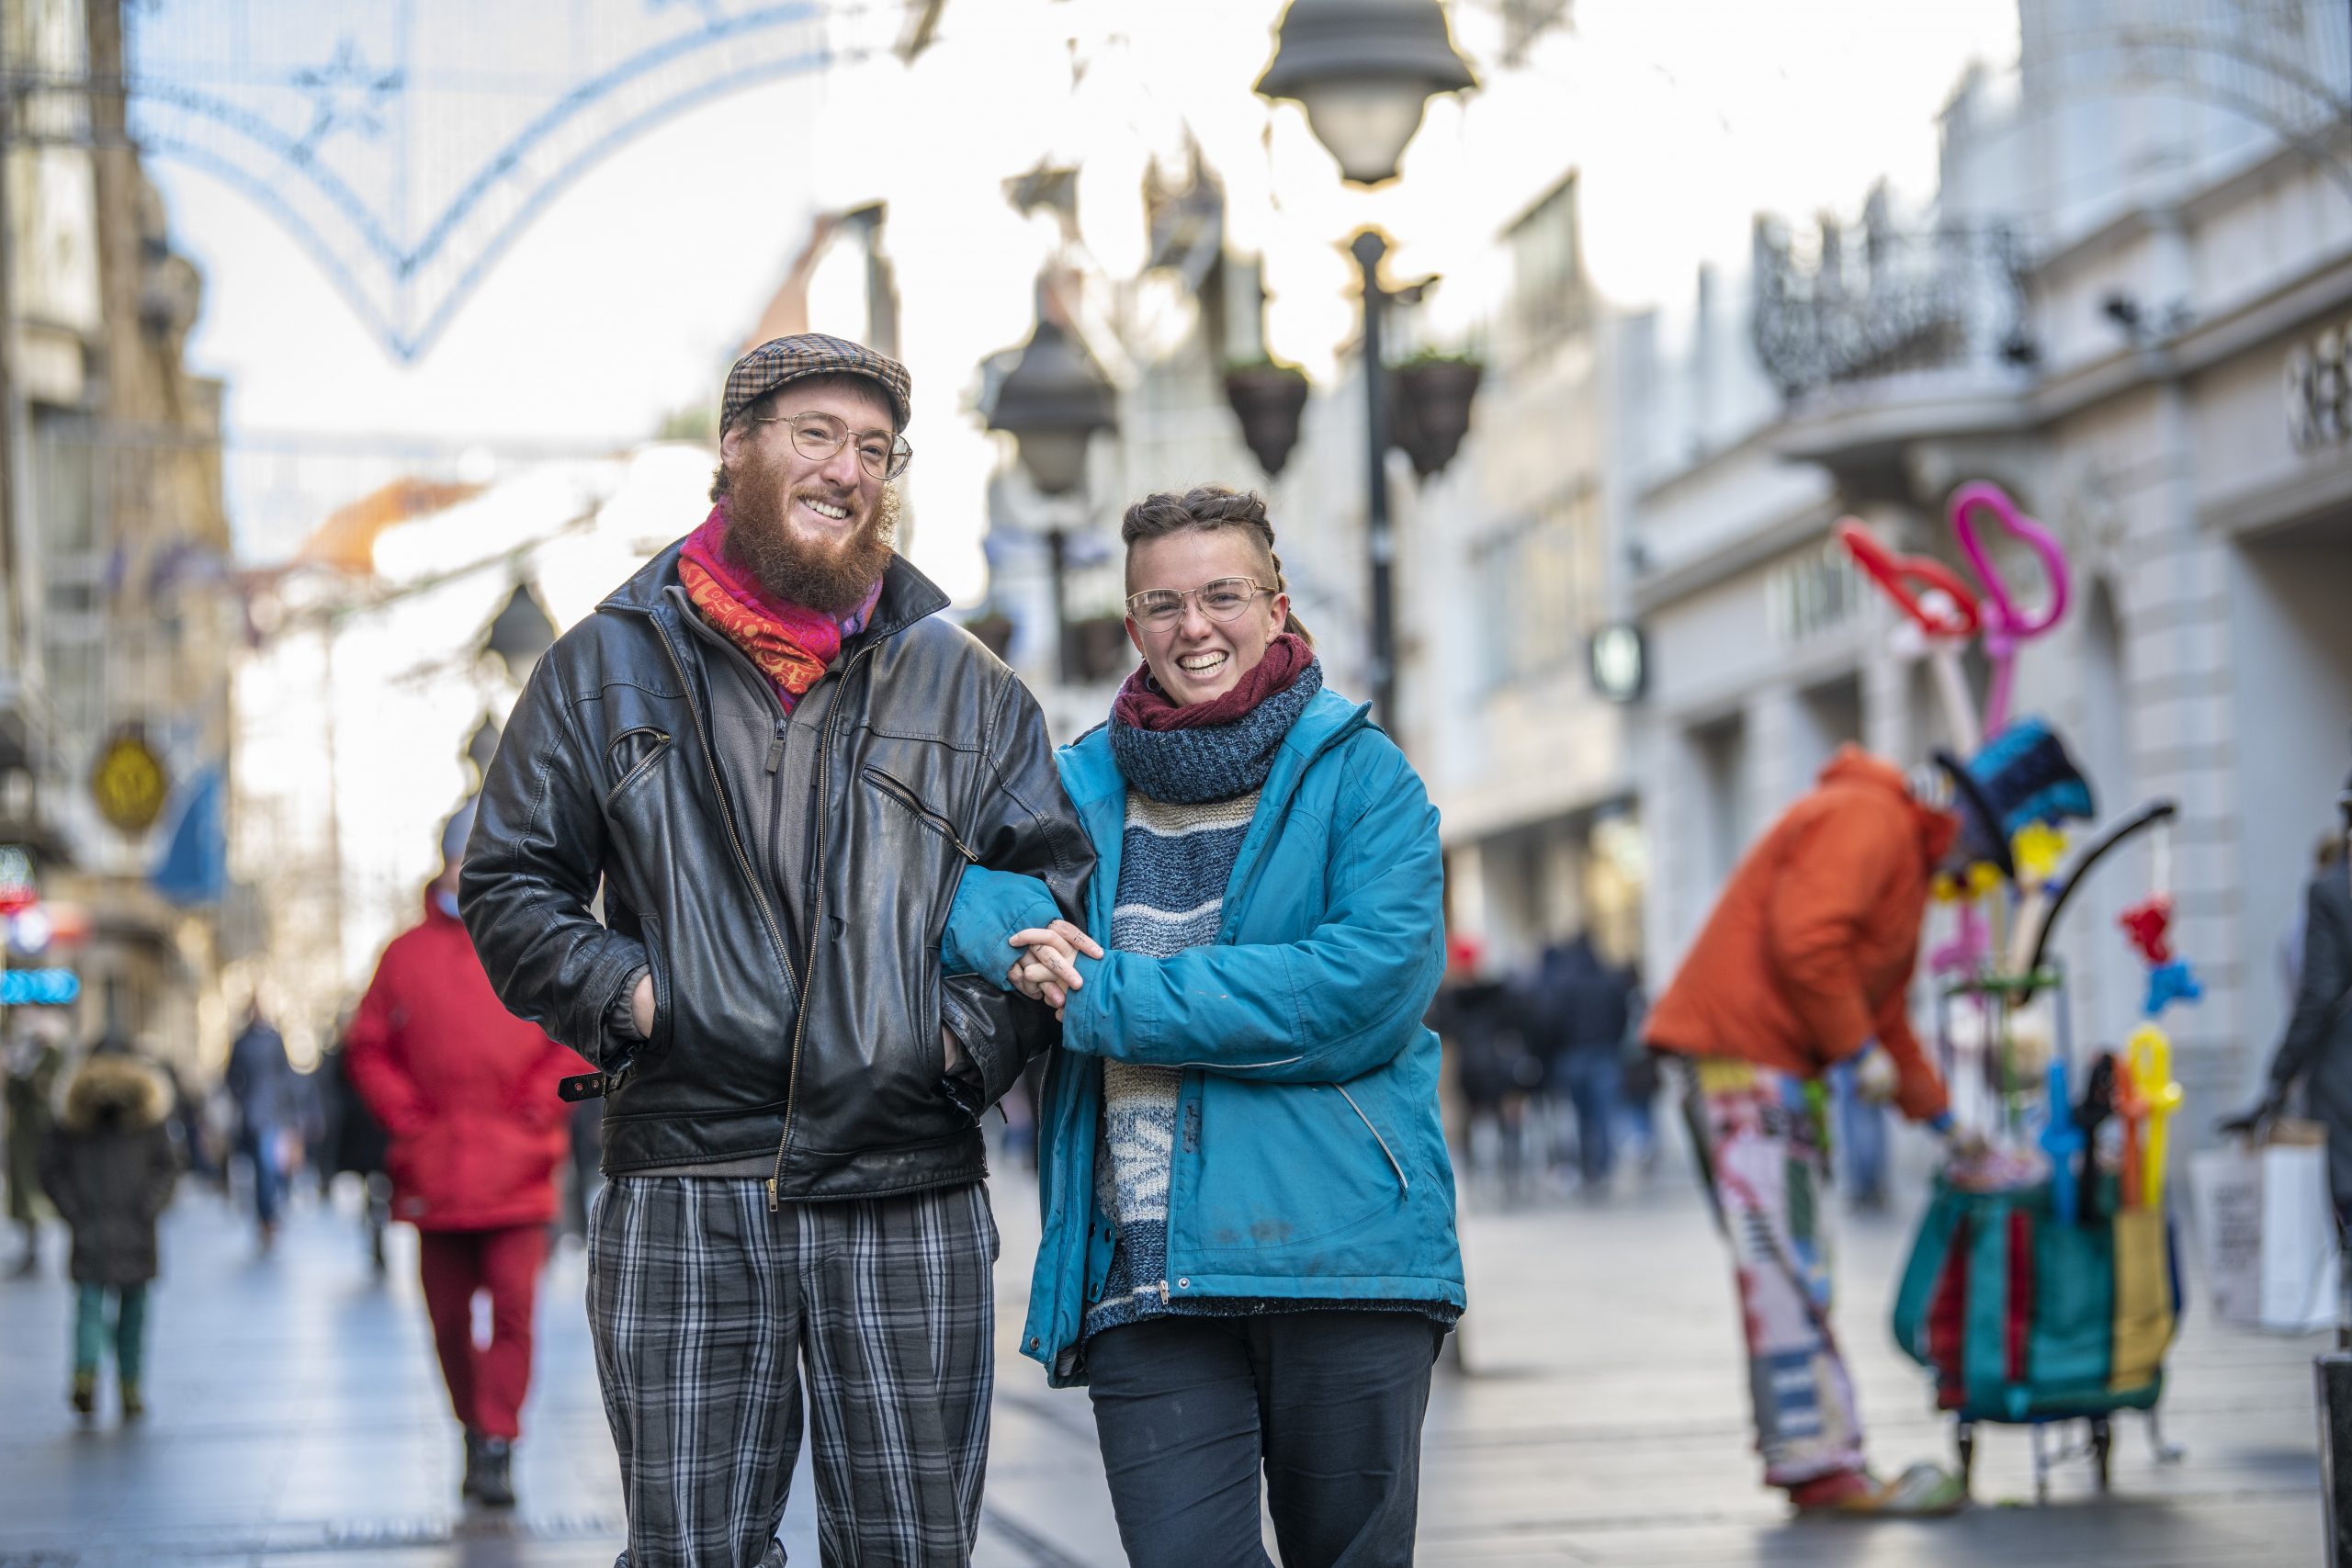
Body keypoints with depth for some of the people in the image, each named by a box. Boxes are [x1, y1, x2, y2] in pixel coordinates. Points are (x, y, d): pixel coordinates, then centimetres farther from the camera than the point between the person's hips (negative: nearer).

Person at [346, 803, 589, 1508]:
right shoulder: (408, 954, 6)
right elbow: (368, 1049, 9)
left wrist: (534, 1109, -4)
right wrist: (408, 1117, -1)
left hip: (516, 1176, -2)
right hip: (437, 1174, 2)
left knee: (513, 1309, -10)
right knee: (449, 1317, 8)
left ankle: (496, 1446, -6)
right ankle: (478, 1432, 26)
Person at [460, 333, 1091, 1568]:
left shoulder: (962, 683, 11)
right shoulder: (607, 667, 9)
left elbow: (1058, 888, 12)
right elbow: (507, 881, 12)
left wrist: (977, 1035, -4)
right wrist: (619, 991, -5)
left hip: (908, 1199, 1)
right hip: (682, 1200, -1)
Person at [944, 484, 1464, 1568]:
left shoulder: (1360, 774, 4)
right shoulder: (1080, 788, 14)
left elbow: (1370, 982, -11)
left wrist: (1110, 999, -11)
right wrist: (1013, 929, -12)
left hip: (1341, 1259, -2)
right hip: (1142, 1272, 2)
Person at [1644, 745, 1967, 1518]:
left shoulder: (1907, 851, 23)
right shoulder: (1865, 818, -11)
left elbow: (1884, 1009, 29)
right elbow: (1804, 941, -24)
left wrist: (1940, 1116, 28)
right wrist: (1858, 1049, -15)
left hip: (1779, 1066, 11)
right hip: (1738, 1054, -11)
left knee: (1796, 1271, 9)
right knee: (1788, 1270, -12)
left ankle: (1819, 1457, 12)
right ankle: (1819, 1467, -12)